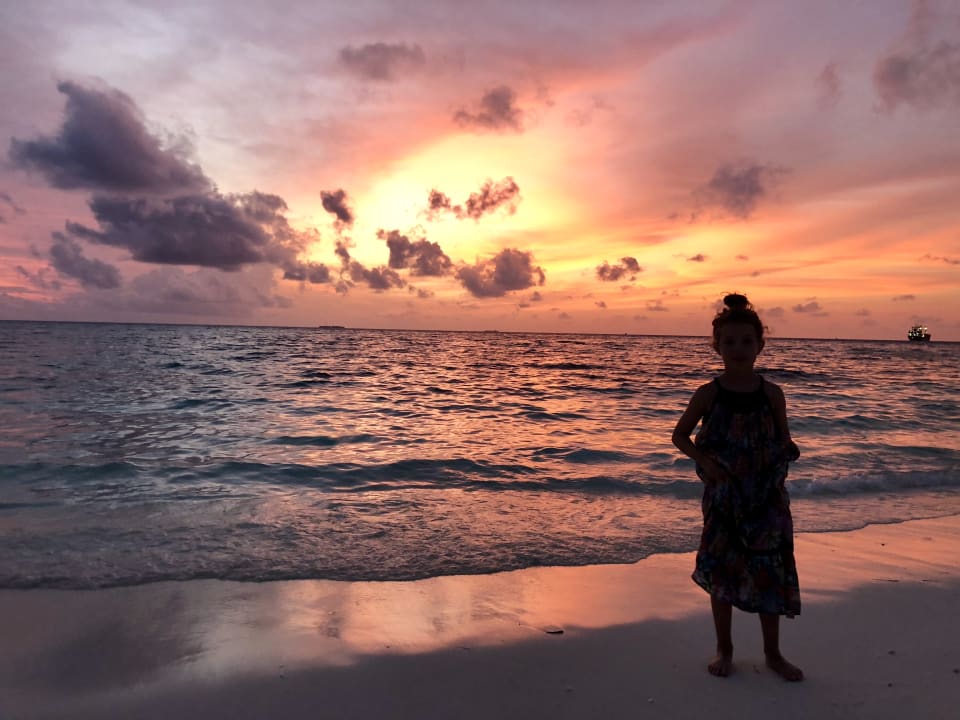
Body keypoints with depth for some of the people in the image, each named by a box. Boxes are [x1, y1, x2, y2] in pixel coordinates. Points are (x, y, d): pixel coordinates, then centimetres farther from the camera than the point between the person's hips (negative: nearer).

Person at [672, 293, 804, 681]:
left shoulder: (772, 394, -3)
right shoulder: (708, 394, -7)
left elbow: (784, 440, 8)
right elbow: (680, 435, 2)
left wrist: (787, 451, -14)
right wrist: (703, 459, -14)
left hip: (767, 496, 1)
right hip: (723, 496, -1)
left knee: (770, 573, 9)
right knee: (721, 571, 9)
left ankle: (773, 652, 29)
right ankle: (724, 649, 28)